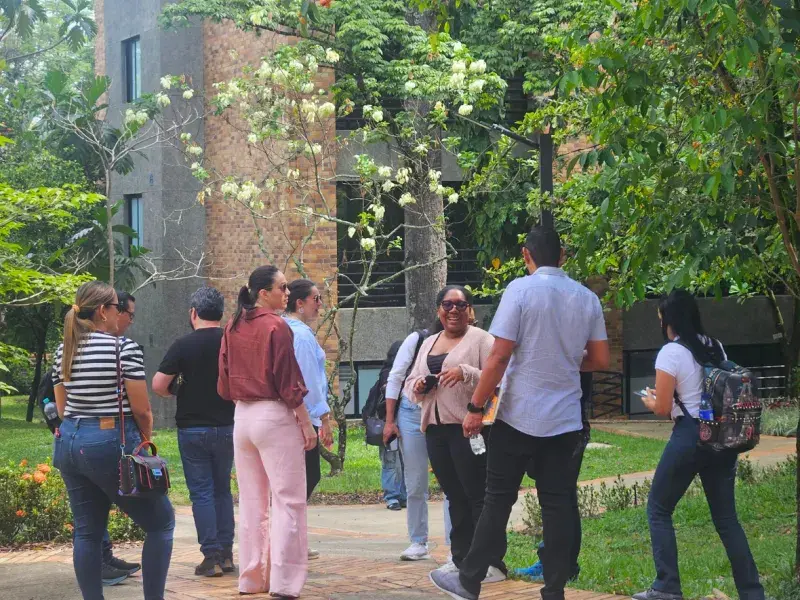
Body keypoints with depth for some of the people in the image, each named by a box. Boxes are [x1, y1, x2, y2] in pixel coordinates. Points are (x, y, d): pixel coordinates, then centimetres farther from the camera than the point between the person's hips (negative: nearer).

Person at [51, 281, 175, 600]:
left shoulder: (64, 351, 9)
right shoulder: (124, 348, -11)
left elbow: (62, 407, 14)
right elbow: (142, 410, -10)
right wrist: (145, 442, 6)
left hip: (70, 441, 7)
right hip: (112, 444, -7)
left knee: (87, 531, 11)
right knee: (160, 522, 6)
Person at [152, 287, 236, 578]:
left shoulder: (183, 345, -11)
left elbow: (158, 386, -13)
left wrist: (176, 392, 7)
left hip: (192, 428, -3)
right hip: (227, 426, 3)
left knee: (202, 492, 2)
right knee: (222, 489, 15)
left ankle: (212, 556, -1)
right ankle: (226, 553, 14)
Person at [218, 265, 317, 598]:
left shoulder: (233, 326, 6)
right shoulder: (276, 326, -13)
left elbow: (225, 380, 10)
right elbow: (288, 382, -13)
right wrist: (306, 423, -7)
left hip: (242, 416, 7)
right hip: (274, 416, -7)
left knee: (251, 501, 13)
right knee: (288, 500, -3)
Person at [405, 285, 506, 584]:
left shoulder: (480, 339, -3)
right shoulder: (428, 343, 18)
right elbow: (410, 383, 22)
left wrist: (465, 372, -27)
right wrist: (418, 386, -2)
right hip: (436, 429, 7)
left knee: (478, 497, -7)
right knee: (455, 497, 13)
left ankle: (492, 564, -5)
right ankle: (461, 559, 21)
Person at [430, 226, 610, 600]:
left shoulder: (521, 290, -9)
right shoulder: (587, 299, 5)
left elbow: (499, 357, -12)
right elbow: (600, 361, 9)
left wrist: (476, 408, -6)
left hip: (519, 415, -4)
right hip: (565, 419, 4)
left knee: (498, 500, 4)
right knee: (557, 504, 6)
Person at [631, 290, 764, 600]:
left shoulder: (670, 353, -10)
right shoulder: (716, 348, 11)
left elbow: (663, 409, -11)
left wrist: (650, 400, 13)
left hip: (690, 436, -6)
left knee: (658, 509, 9)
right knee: (726, 516, 11)